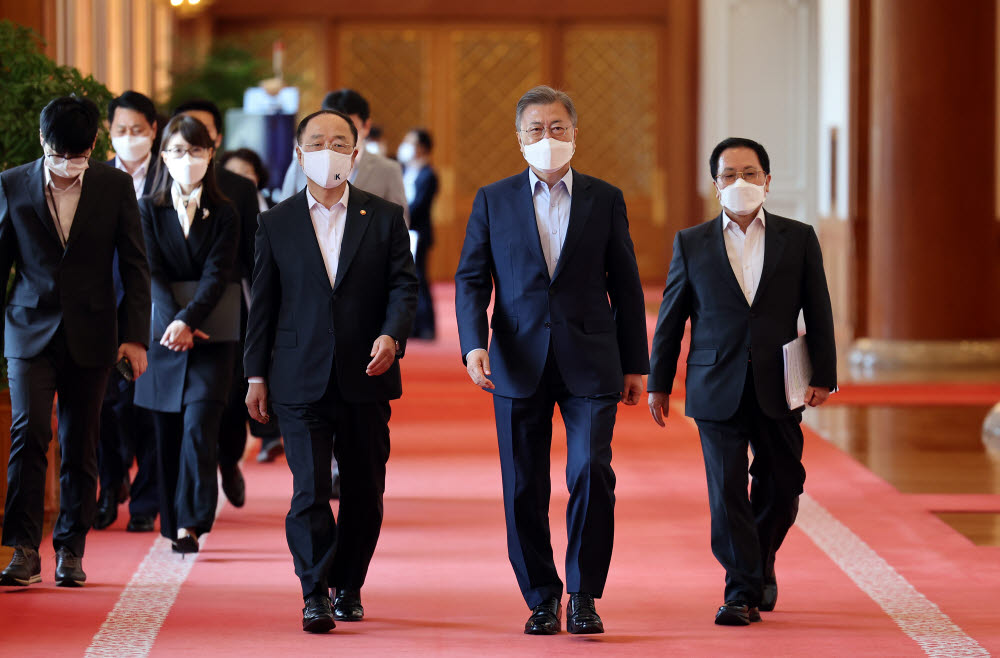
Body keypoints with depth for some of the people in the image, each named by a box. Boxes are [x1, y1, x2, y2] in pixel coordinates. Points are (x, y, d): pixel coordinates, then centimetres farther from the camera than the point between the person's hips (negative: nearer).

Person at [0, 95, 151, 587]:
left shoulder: (115, 186, 0)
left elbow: (134, 266, 4)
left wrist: (135, 335, -2)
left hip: (90, 336, 1)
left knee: (80, 446, 5)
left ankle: (71, 551, 15)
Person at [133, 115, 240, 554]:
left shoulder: (223, 215, 4)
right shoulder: (148, 210, 6)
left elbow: (217, 275, -7)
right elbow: (152, 272, -4)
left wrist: (188, 320, -21)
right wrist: (172, 321, -19)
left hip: (210, 338, -1)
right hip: (163, 334, 1)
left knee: (198, 424, -15)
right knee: (167, 432, 4)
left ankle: (190, 522, -15)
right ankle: (172, 524, 14)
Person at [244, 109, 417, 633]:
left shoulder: (385, 218, 6)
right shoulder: (277, 223, 7)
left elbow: (404, 285, 1)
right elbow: (263, 301, 8)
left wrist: (391, 335, -18)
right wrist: (256, 374, 6)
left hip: (366, 378, 1)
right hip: (301, 379, -1)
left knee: (365, 491, 8)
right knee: (310, 490, -9)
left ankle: (347, 586, 23)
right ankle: (315, 594, -6)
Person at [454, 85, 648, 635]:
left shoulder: (604, 199, 8)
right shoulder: (493, 200, 8)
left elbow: (625, 284, 10)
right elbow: (471, 279, 6)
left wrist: (635, 364, 7)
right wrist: (473, 345, -10)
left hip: (589, 362, -1)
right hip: (518, 363, 1)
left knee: (591, 472, -14)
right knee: (524, 489, 3)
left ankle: (584, 594, 0)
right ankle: (542, 599, 16)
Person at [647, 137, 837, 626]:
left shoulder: (798, 239, 5)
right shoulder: (691, 243, 5)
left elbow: (818, 312, 6)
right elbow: (671, 317, 8)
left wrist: (823, 376, 0)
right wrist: (658, 382, 8)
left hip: (777, 388, 1)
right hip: (717, 388, -1)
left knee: (781, 486, 9)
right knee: (727, 491, -6)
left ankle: (761, 563, 34)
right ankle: (743, 591, -3)